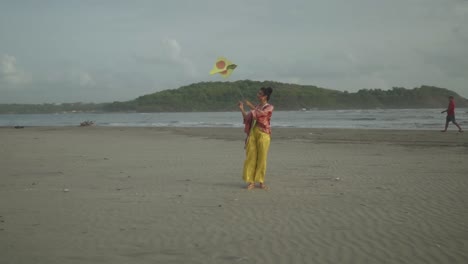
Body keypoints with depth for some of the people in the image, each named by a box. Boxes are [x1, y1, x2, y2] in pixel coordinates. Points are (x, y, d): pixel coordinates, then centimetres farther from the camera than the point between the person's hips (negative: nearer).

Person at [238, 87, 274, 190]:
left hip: (263, 134, -5)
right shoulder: (256, 107, 17)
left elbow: (260, 113, -19)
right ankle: (251, 181, 4)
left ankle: (261, 181, 10)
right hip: (253, 132, 5)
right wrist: (241, 109, 7)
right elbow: (248, 118, 15)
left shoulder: (269, 107, -1)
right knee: (250, 157, 0)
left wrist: (251, 106, -10)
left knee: (261, 158, -1)